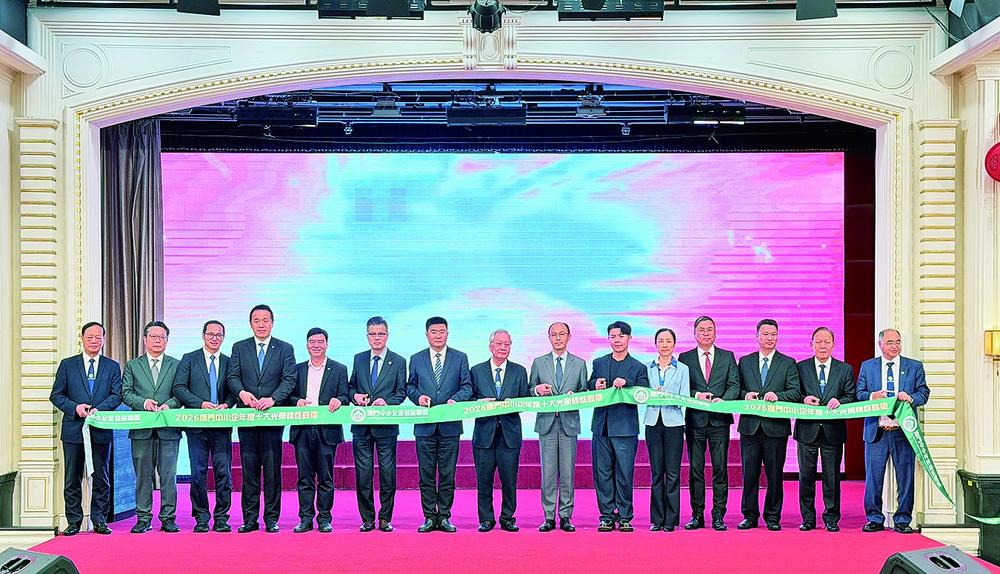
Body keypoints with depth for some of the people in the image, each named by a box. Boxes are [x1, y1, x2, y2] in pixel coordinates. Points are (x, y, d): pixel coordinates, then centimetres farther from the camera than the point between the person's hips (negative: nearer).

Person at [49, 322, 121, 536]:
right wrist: (75, 407, -11)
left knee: (101, 478, 4)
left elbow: (117, 395, 1)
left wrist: (99, 409, -15)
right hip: (73, 429, 0)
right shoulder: (67, 365, 8)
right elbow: (56, 395, 5)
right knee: (72, 479, 4)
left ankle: (99, 520, 11)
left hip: (101, 430, 0)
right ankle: (74, 521, 11)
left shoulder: (112, 367, 9)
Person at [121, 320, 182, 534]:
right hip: (141, 429, 0)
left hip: (168, 429, 0)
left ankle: (168, 518, 5)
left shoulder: (176, 365, 11)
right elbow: (125, 394, 5)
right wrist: (143, 402, -12)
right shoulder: (132, 366, 13)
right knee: (143, 475, 4)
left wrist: (168, 405, -14)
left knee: (169, 474, 0)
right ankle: (143, 518, 10)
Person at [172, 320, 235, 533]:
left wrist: (226, 404, -10)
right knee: (198, 472, 0)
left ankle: (221, 518, 7)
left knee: (223, 471, -1)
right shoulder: (189, 359, 7)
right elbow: (178, 388, -1)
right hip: (197, 425, -1)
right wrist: (201, 404, -12)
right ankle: (201, 518, 9)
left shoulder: (229, 362, 13)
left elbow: (234, 391, 11)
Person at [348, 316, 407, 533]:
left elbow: (401, 392, 1)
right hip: (361, 425, 2)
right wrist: (354, 395, -4)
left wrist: (386, 401, -16)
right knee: (363, 474, 3)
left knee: (387, 474, 1)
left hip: (386, 425, -2)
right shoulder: (359, 359, 12)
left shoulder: (398, 362, 4)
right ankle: (367, 519, 11)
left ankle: (385, 518, 11)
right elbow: (350, 386, 18)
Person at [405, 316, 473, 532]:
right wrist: (418, 396, -7)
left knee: (448, 474, 2)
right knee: (426, 474, 3)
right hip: (425, 425, 1)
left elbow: (467, 386, 3)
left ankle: (444, 517, 10)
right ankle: (429, 517, 10)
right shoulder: (416, 359, 9)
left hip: (450, 425, -1)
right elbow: (409, 386, 14)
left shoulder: (460, 358, 7)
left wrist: (455, 399, -15)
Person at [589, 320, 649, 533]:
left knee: (624, 474, -2)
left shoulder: (638, 367, 6)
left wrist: (627, 383, -20)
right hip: (601, 426, 3)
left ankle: (624, 517, 7)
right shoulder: (598, 363, 15)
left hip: (625, 428, -3)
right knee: (602, 473, 4)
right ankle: (607, 516, 11)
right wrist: (595, 386, -8)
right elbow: (588, 390, 13)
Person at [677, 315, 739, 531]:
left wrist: (723, 399, -16)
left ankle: (718, 516, 5)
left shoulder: (728, 357, 10)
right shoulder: (684, 358, 8)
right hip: (694, 420, 0)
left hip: (719, 420, 0)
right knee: (695, 469, 4)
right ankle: (697, 515, 10)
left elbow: (734, 385, 2)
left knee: (720, 469, 0)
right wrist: (695, 395, -15)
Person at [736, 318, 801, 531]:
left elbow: (795, 393, -2)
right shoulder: (744, 362, 12)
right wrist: (745, 395, -9)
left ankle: (773, 517, 13)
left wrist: (777, 396, -18)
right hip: (750, 425, 1)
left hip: (776, 426, -1)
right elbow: (736, 389, 12)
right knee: (749, 472, 4)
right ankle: (749, 515, 13)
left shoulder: (788, 363, 7)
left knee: (774, 473, 3)